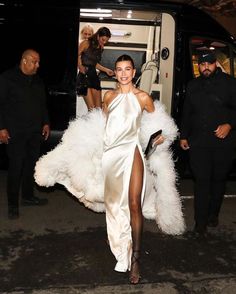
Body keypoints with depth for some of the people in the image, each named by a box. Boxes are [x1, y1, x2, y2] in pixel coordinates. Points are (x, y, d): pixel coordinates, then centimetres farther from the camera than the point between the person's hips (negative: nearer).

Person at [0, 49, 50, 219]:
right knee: (16, 167, -4)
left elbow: (43, 104, 22)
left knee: (31, 164, 10)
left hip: (35, 132, 6)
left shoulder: (37, 81, 13)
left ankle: (28, 196, 26)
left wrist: (45, 122, 15)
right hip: (15, 133, -6)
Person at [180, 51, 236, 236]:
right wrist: (184, 136, 17)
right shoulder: (193, 86, 13)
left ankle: (213, 214, 30)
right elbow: (186, 113, 19)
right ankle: (200, 223, 5)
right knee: (201, 181, -1)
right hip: (198, 142, 2)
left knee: (219, 179, 11)